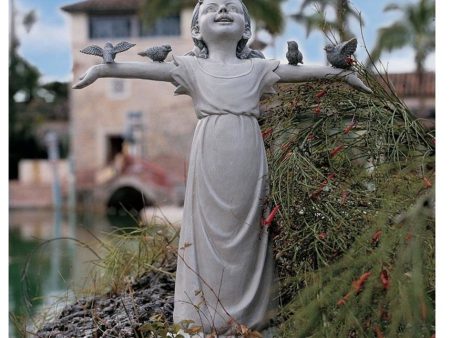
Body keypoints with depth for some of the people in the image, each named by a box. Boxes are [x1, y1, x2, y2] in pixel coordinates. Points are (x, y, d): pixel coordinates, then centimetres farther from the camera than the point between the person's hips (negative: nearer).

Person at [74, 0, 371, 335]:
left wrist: (343, 73, 11)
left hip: (247, 161, 2)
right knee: (210, 231, -1)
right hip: (210, 160, -1)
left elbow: (300, 71, 13)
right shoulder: (193, 67, 8)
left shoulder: (257, 68, 13)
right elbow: (148, 68, -1)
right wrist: (103, 68, -10)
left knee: (246, 232, 5)